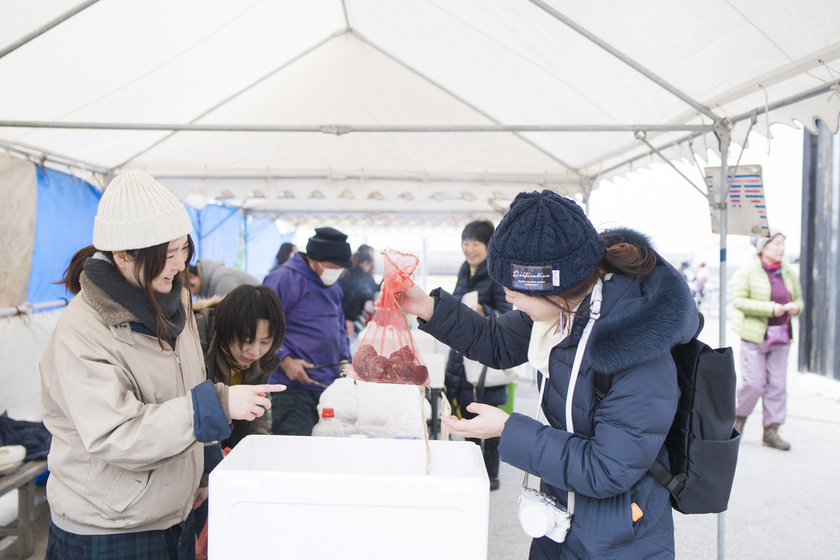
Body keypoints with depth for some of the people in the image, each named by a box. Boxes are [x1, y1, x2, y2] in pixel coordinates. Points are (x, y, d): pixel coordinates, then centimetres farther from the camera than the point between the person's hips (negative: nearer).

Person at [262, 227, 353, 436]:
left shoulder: (333, 286, 15)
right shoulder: (284, 278, -11)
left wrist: (344, 360, 11)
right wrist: (285, 360, -18)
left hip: (329, 384, 8)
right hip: (294, 387, -7)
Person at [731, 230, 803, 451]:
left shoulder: (789, 274, 12)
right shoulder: (747, 271, -6)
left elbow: (798, 299, 20)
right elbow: (739, 300, -14)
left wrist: (795, 307, -4)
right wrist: (770, 308, -21)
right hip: (754, 335, -5)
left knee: (778, 384, 3)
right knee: (754, 383, -7)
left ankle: (771, 431, 12)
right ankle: (739, 417, 20)